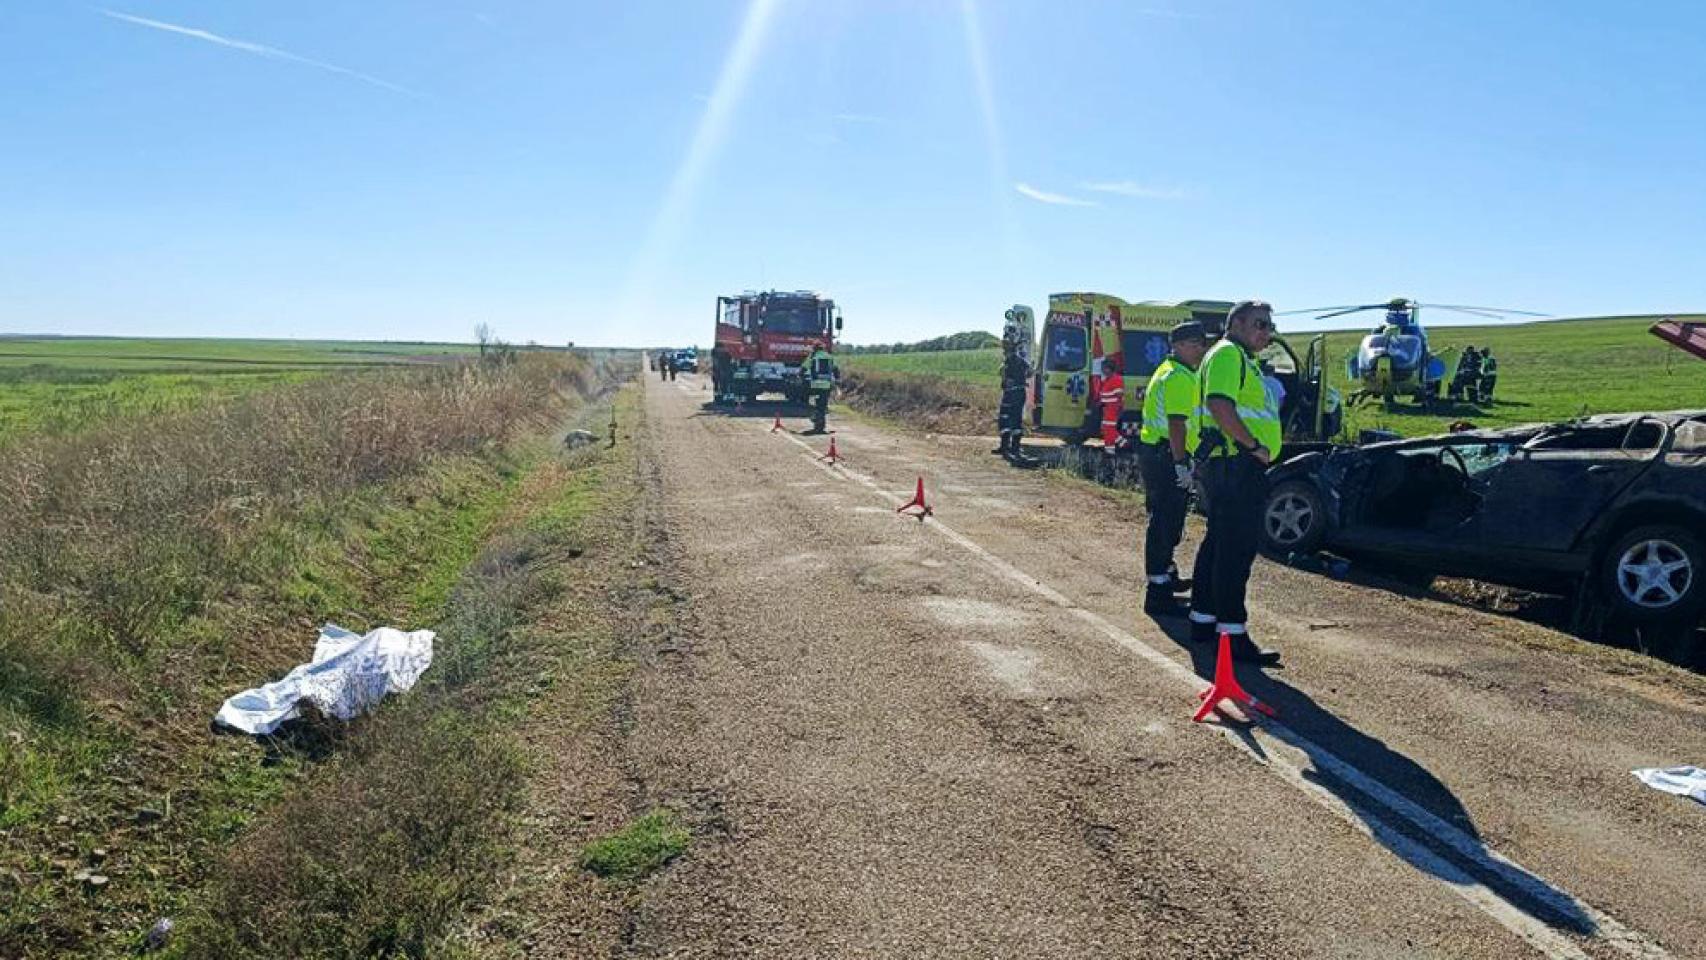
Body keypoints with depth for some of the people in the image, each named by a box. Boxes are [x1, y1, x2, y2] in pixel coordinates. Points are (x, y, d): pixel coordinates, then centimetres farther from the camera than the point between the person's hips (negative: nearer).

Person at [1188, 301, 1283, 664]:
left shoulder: (1241, 359, 25)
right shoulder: (1229, 354, -10)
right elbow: (1219, 405, -25)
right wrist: (1255, 445, -21)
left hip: (1237, 468, 11)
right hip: (1237, 467, -11)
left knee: (1218, 546, 15)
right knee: (1236, 552, -10)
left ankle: (1203, 620, 23)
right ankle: (1233, 634, -9)